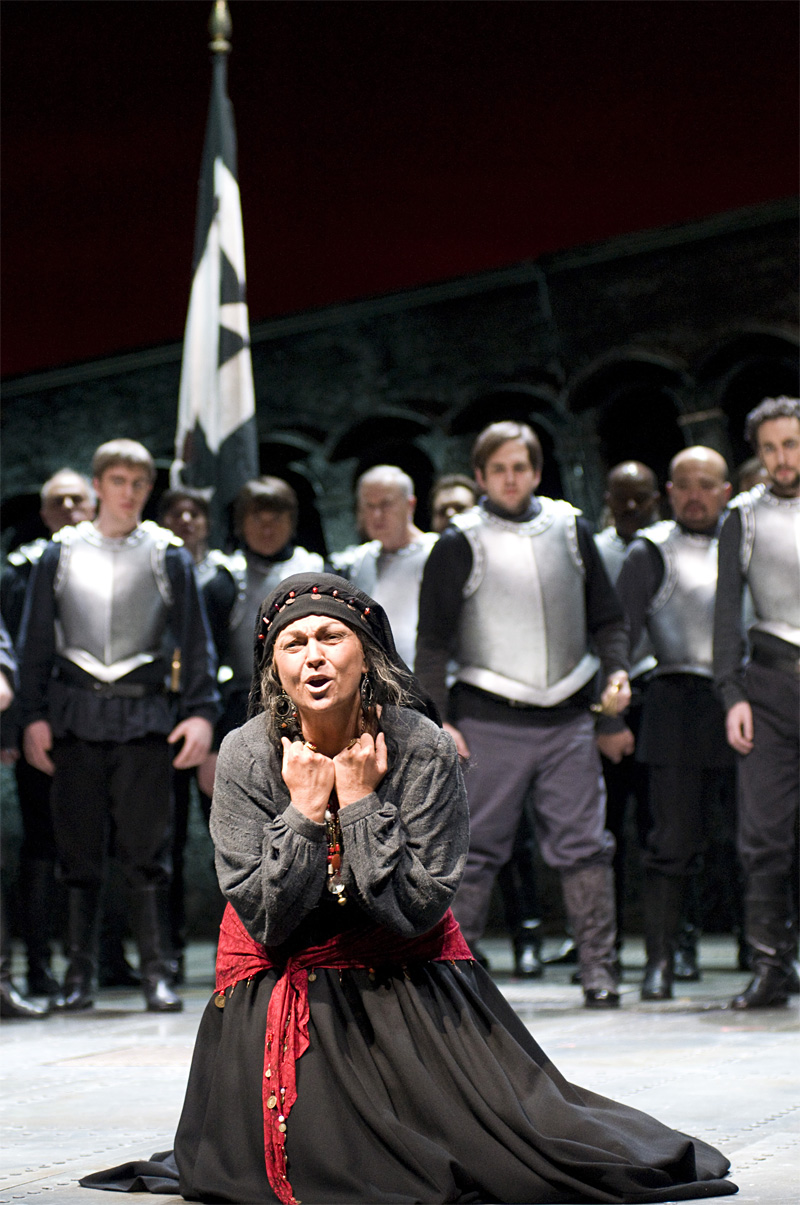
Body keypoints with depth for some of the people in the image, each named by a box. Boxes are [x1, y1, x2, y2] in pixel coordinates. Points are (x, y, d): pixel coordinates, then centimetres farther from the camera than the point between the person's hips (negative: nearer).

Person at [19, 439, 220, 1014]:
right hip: (75, 716, 1)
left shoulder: (168, 555, 7)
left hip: (144, 714, -1)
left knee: (147, 848, -3)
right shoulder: (61, 553, 10)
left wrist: (201, 711, -5)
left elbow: (195, 640, 6)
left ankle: (156, 972, 2)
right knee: (79, 849, 3)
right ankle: (80, 974, 10)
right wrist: (34, 716, 3)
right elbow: (37, 641, 11)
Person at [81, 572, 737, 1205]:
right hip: (284, 983, 0)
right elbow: (265, 921, -15)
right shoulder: (247, 757, -13)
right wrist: (305, 809, -22)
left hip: (407, 977, 0)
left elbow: (414, 910, -18)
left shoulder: (424, 750, -15)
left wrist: (361, 801, -21)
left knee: (507, 1144, -9)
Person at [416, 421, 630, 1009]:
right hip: (490, 721, -3)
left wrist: (617, 671, 0)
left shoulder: (570, 530, 10)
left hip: (568, 717, 3)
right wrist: (436, 719, -7)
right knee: (475, 848, -2)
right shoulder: (460, 545, 0)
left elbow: (608, 616, 17)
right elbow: (433, 640, 0)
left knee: (584, 843, 0)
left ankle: (598, 966, 5)